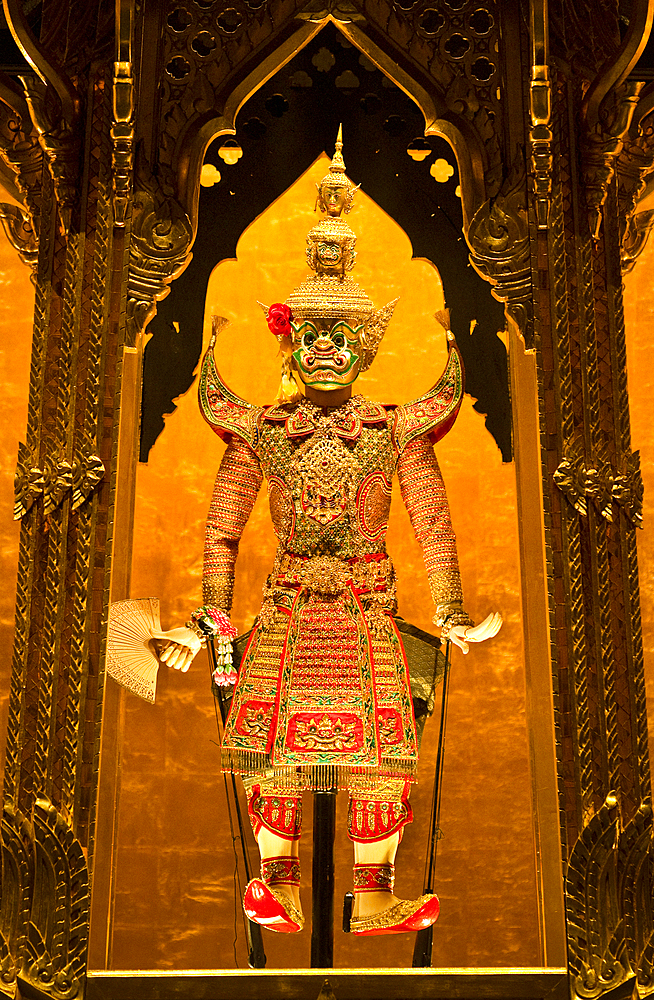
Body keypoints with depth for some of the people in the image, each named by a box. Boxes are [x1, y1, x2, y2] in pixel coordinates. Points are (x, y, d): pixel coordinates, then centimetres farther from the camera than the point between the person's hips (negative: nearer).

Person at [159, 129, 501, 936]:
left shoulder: (397, 430, 3)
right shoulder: (259, 431, 4)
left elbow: (433, 527, 6)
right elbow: (221, 531, 7)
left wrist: (450, 610, 3)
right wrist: (210, 619, 4)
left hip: (368, 611, 0)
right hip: (287, 611, 1)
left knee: (378, 754, -2)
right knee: (269, 745, -3)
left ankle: (373, 901, 10)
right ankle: (279, 892, 11)